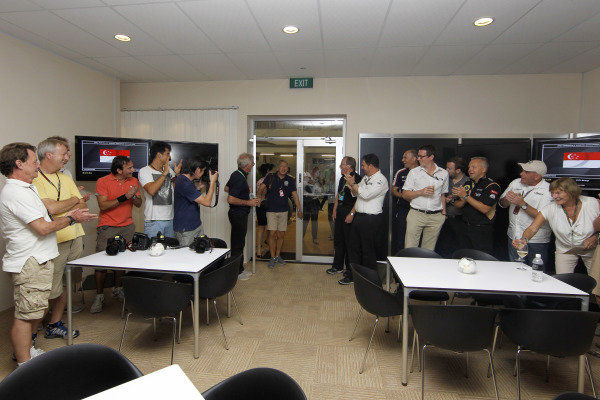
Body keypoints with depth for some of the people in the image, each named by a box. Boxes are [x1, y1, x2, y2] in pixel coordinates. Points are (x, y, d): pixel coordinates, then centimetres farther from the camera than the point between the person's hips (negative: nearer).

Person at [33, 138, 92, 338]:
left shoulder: (65, 178, 15)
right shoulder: (34, 179, -9)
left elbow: (84, 206, 11)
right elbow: (51, 209, -20)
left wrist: (59, 208, -6)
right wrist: (74, 200, -3)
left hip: (74, 237, 6)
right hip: (53, 243, -6)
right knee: (51, 289, 2)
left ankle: (55, 325, 29)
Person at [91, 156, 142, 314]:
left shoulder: (133, 181, 8)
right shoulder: (103, 182, -5)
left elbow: (139, 204, 10)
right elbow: (103, 206, -13)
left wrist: (134, 196, -12)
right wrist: (124, 197, -19)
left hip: (127, 227, 4)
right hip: (107, 228, -3)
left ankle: (118, 289, 22)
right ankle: (99, 296, 11)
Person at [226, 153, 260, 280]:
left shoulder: (236, 174, 9)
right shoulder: (240, 179, -22)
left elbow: (227, 188, 25)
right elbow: (230, 199, -27)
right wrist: (248, 202, -18)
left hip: (238, 214, 10)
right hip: (239, 215, -10)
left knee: (238, 243, 16)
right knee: (238, 244, 0)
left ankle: (240, 269, 27)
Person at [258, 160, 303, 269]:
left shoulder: (290, 180, 6)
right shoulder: (271, 177, 0)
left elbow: (294, 195, 5)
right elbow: (261, 188, -1)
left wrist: (299, 209, 2)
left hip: (283, 211, 2)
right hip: (271, 210, -2)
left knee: (281, 235, 6)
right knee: (272, 233, -7)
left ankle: (278, 255, 23)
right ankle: (272, 257, 5)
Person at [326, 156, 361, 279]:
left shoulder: (357, 179, -12)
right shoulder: (342, 178, 16)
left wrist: (351, 214, -22)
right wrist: (334, 210, 15)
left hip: (349, 212, -9)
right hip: (340, 211, 9)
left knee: (349, 242, 0)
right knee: (338, 239, 14)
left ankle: (350, 269, 13)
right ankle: (338, 266, 26)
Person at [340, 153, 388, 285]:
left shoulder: (381, 180, -12)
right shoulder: (365, 178, 14)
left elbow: (366, 194, -24)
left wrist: (353, 183, -14)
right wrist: (352, 213, 9)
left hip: (371, 220, -8)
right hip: (358, 217, 8)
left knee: (368, 251, 1)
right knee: (353, 248, 13)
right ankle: (353, 275, 26)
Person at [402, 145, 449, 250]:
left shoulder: (443, 173, 9)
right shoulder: (414, 172, 3)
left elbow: (442, 195, 18)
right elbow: (404, 195, 2)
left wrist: (444, 213, 11)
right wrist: (421, 192, -13)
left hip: (436, 217, 1)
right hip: (416, 214, -1)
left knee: (429, 251, 7)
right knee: (410, 250, -3)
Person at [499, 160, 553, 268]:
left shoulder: (548, 190, -10)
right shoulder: (516, 183, 6)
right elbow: (502, 203, 11)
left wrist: (522, 204, -23)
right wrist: (507, 199, -10)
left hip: (537, 242, -5)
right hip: (513, 238, 5)